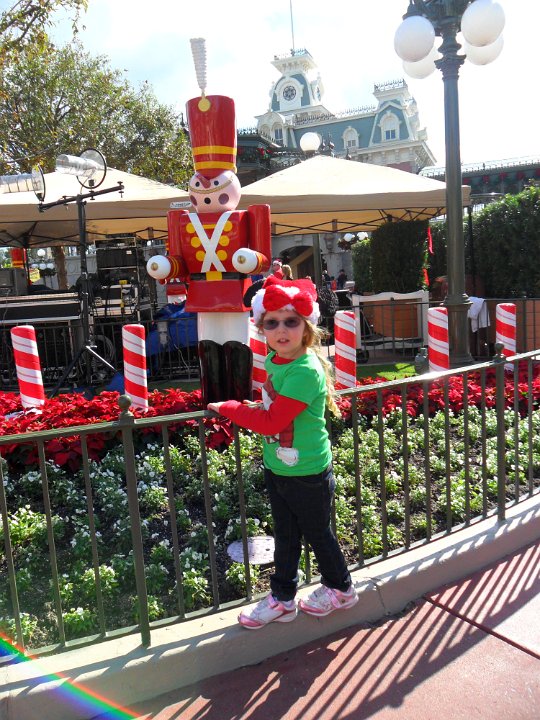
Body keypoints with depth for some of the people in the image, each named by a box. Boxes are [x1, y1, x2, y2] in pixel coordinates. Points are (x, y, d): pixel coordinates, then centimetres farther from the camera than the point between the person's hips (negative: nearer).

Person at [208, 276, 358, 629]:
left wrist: (228, 408, -19)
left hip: (307, 472, -7)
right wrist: (257, 407, 0)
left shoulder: (305, 371, -28)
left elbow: (272, 422, -29)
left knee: (317, 532, 15)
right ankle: (282, 599, 38)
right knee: (285, 535, 21)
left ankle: (340, 588, 40)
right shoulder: (273, 360, -1)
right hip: (277, 466, 8)